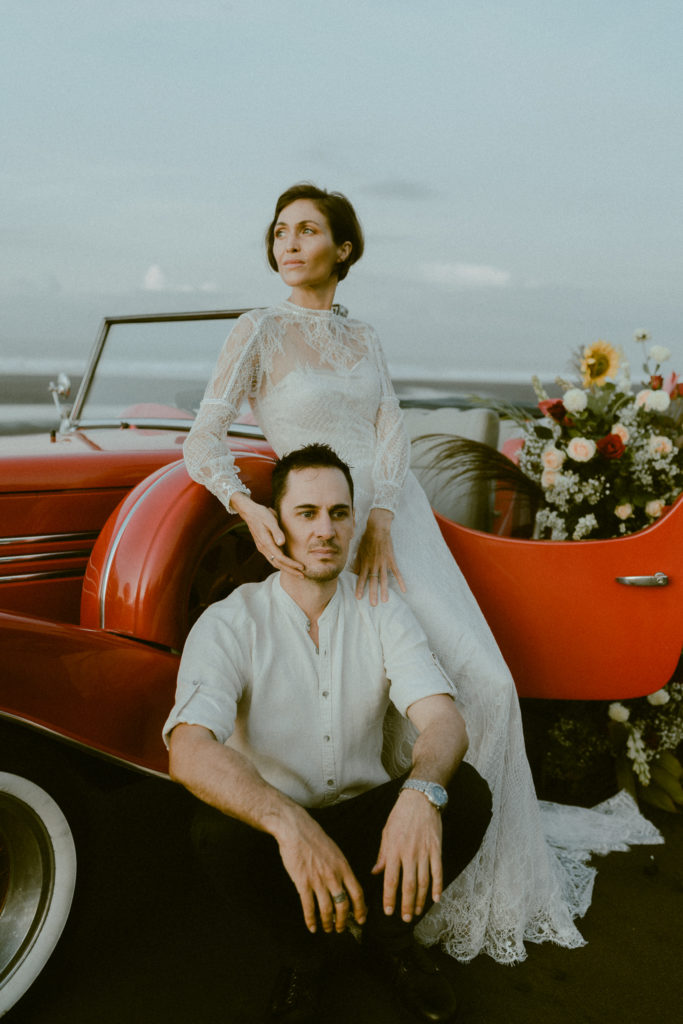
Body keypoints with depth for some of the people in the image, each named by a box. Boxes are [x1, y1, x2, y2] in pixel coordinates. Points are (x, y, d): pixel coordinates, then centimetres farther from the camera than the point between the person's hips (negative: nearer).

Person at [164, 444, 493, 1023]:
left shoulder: (382, 611, -4)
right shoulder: (230, 624, -14)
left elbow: (444, 719, -17)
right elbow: (188, 751, -30)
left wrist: (421, 792, -42)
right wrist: (288, 822, -48)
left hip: (368, 817, 2)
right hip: (269, 826, -2)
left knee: (466, 791, -25)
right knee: (220, 834, -34)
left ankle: (390, 936, 5)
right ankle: (303, 955, 0)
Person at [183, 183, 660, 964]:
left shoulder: (364, 339, 11)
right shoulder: (259, 330, -4)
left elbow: (392, 436, 0)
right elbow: (202, 441, -11)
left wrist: (381, 524, -17)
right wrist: (247, 507, -30)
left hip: (403, 520, 5)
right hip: (331, 537, -5)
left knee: (488, 685, 0)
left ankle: (492, 861, 23)